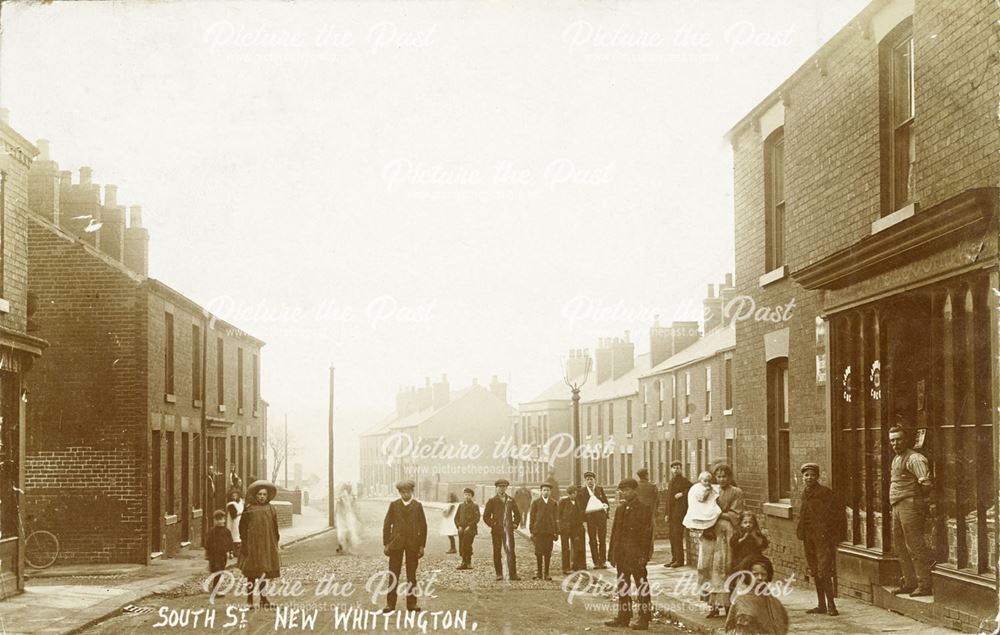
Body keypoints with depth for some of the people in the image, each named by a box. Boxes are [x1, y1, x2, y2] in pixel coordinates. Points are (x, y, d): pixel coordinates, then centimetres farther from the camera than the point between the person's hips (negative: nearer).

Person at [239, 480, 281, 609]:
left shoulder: (271, 510, 6)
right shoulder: (249, 510, -2)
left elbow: (275, 529, 10)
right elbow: (242, 528, 0)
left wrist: (275, 544, 7)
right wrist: (244, 543, -7)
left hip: (266, 545, 2)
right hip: (252, 546, -2)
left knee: (262, 574, 5)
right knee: (251, 574, 1)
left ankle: (263, 599, 10)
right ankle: (249, 599, 7)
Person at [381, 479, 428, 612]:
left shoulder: (417, 506, 5)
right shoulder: (394, 505, 4)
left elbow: (423, 526, 6)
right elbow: (387, 524, 5)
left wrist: (422, 545, 1)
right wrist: (386, 544, -1)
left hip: (413, 544, 0)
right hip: (396, 543, 0)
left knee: (412, 576, 5)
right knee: (393, 575, 0)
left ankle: (411, 603, 10)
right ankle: (390, 603, 4)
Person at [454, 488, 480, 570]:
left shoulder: (475, 506, 3)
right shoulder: (461, 506, 16)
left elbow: (477, 518, -5)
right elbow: (456, 517, 16)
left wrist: (469, 526, -13)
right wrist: (459, 526, 0)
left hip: (470, 530, -5)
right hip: (462, 530, 5)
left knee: (466, 546, -14)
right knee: (461, 547, 0)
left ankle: (468, 563, -5)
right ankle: (464, 562, 8)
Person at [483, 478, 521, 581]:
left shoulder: (511, 500, 11)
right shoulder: (492, 501, 4)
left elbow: (517, 514, 21)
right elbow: (486, 516, 4)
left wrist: (515, 524, 9)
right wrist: (492, 524, -6)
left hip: (508, 530, 1)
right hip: (496, 530, -1)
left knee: (511, 551, -6)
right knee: (497, 553, 2)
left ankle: (513, 574, -7)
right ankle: (499, 574, 8)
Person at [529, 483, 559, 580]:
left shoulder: (554, 503, 11)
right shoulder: (535, 502, 7)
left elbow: (556, 519, 11)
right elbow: (532, 517, 5)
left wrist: (556, 532, 4)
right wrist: (531, 532, -1)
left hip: (549, 531, 1)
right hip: (538, 531, -1)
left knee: (548, 554, 1)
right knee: (539, 553, -4)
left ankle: (546, 574, 6)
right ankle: (538, 573, 2)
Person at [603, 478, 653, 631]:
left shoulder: (644, 509, -7)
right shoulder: (620, 510, 13)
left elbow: (646, 534, -11)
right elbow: (615, 532, 15)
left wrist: (643, 555, -16)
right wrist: (612, 554, 10)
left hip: (636, 555, -7)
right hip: (622, 555, 7)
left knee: (642, 587, -1)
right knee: (622, 586, 11)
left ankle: (644, 619, 3)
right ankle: (623, 616, 19)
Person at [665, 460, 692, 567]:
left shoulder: (684, 480, -4)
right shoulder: (671, 482, 20)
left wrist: (682, 494, -17)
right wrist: (667, 514, 19)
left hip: (679, 512, -8)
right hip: (671, 513, 8)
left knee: (677, 536, -11)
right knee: (672, 536, 8)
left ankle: (680, 560, -8)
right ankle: (674, 559, 13)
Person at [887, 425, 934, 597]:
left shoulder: (914, 458, -12)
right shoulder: (897, 459, 18)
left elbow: (926, 482, -21)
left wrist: (931, 503, -27)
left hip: (910, 504, -10)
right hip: (898, 506, 10)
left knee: (915, 546, -8)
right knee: (899, 546, 15)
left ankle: (925, 586, -4)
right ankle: (909, 583, 24)